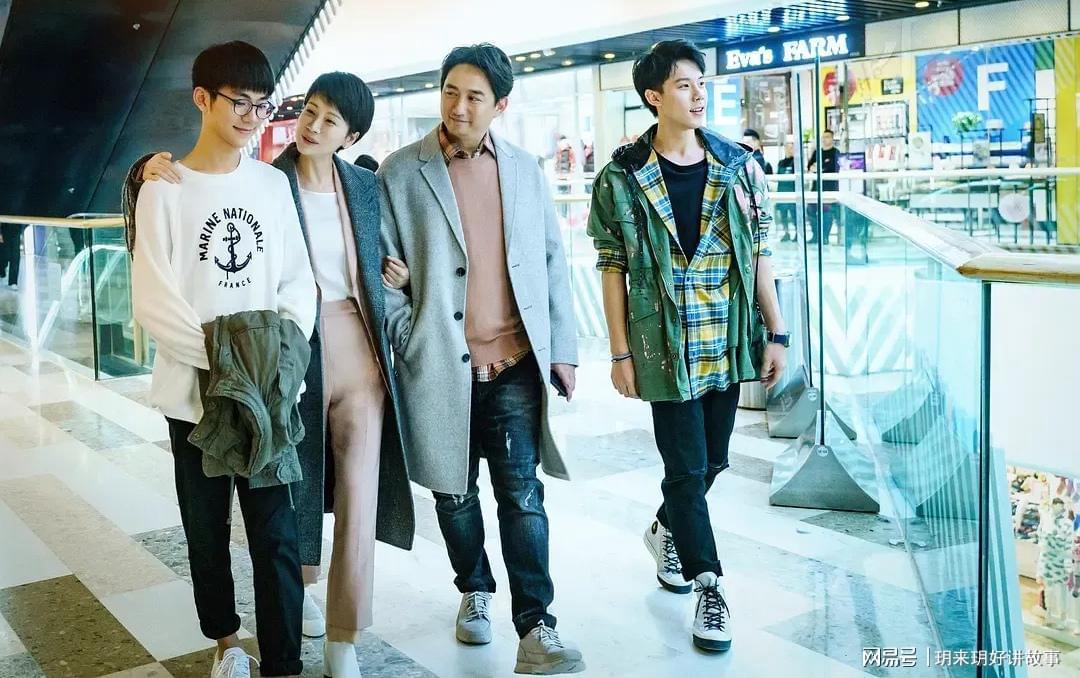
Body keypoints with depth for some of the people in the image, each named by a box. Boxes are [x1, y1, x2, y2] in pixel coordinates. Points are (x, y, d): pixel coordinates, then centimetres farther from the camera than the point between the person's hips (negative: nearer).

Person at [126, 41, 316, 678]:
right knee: (207, 528, 12)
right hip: (196, 389, -1)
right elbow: (154, 303, -7)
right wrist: (220, 352, -18)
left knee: (277, 534, -2)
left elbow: (298, 278, 8)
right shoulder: (164, 190, -1)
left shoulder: (273, 182, 8)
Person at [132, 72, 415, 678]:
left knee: (359, 492, 0)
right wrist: (151, 174, -19)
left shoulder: (365, 185, 8)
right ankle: (300, 585, 42)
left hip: (360, 352, 2)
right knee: (298, 481, 12)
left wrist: (403, 276, 4)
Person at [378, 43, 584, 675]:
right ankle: (476, 592, 35)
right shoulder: (401, 172, 0)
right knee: (455, 491, 13)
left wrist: (563, 349, 5)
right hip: (441, 366, -1)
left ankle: (536, 627, 3)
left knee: (523, 494, -2)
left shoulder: (525, 169, 7)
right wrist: (410, 348, -7)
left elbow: (553, 263, 9)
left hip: (515, 363, 1)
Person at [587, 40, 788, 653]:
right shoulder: (622, 179, -5)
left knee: (713, 458, 15)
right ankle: (710, 587, 16)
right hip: (666, 348, -3)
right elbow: (613, 270, -3)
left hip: (729, 344, 4)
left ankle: (667, 531, 43)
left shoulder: (739, 166, 2)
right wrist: (621, 353, -5)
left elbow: (760, 255, 5)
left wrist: (775, 334, 3)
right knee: (686, 466, 1)